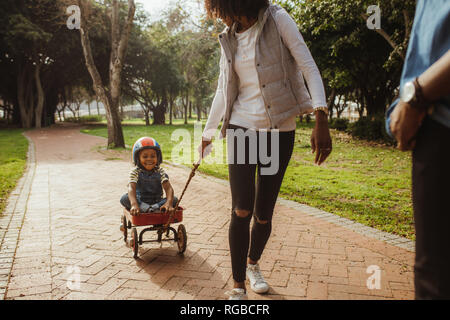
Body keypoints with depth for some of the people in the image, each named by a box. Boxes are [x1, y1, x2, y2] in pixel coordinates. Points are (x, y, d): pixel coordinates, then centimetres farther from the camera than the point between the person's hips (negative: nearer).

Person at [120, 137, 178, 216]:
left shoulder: (160, 171, -3)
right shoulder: (135, 172, -7)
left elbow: (168, 188, -15)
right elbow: (131, 188, -24)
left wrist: (169, 203, -36)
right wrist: (134, 204, -44)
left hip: (157, 202, 1)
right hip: (140, 202, -1)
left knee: (174, 199, -21)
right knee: (124, 198, -27)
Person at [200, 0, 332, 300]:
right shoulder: (229, 38, 11)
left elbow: (310, 69, -8)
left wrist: (321, 120, -20)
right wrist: (207, 134, 21)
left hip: (279, 131, -2)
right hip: (241, 129, 2)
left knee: (264, 213, 6)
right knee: (241, 210, -10)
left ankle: (253, 264, 34)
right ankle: (238, 287, 5)